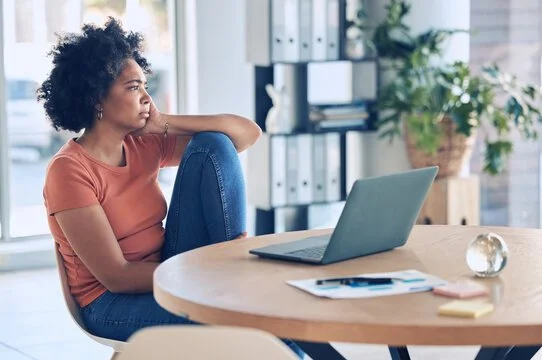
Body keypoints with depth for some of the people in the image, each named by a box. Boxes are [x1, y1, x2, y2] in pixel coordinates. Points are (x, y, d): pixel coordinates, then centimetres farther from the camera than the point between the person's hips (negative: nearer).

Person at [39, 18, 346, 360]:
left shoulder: (144, 145, 2)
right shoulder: (69, 171, -17)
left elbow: (249, 132, -1)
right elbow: (116, 276, -20)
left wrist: (165, 123, -9)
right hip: (114, 305, -7)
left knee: (213, 146, -8)